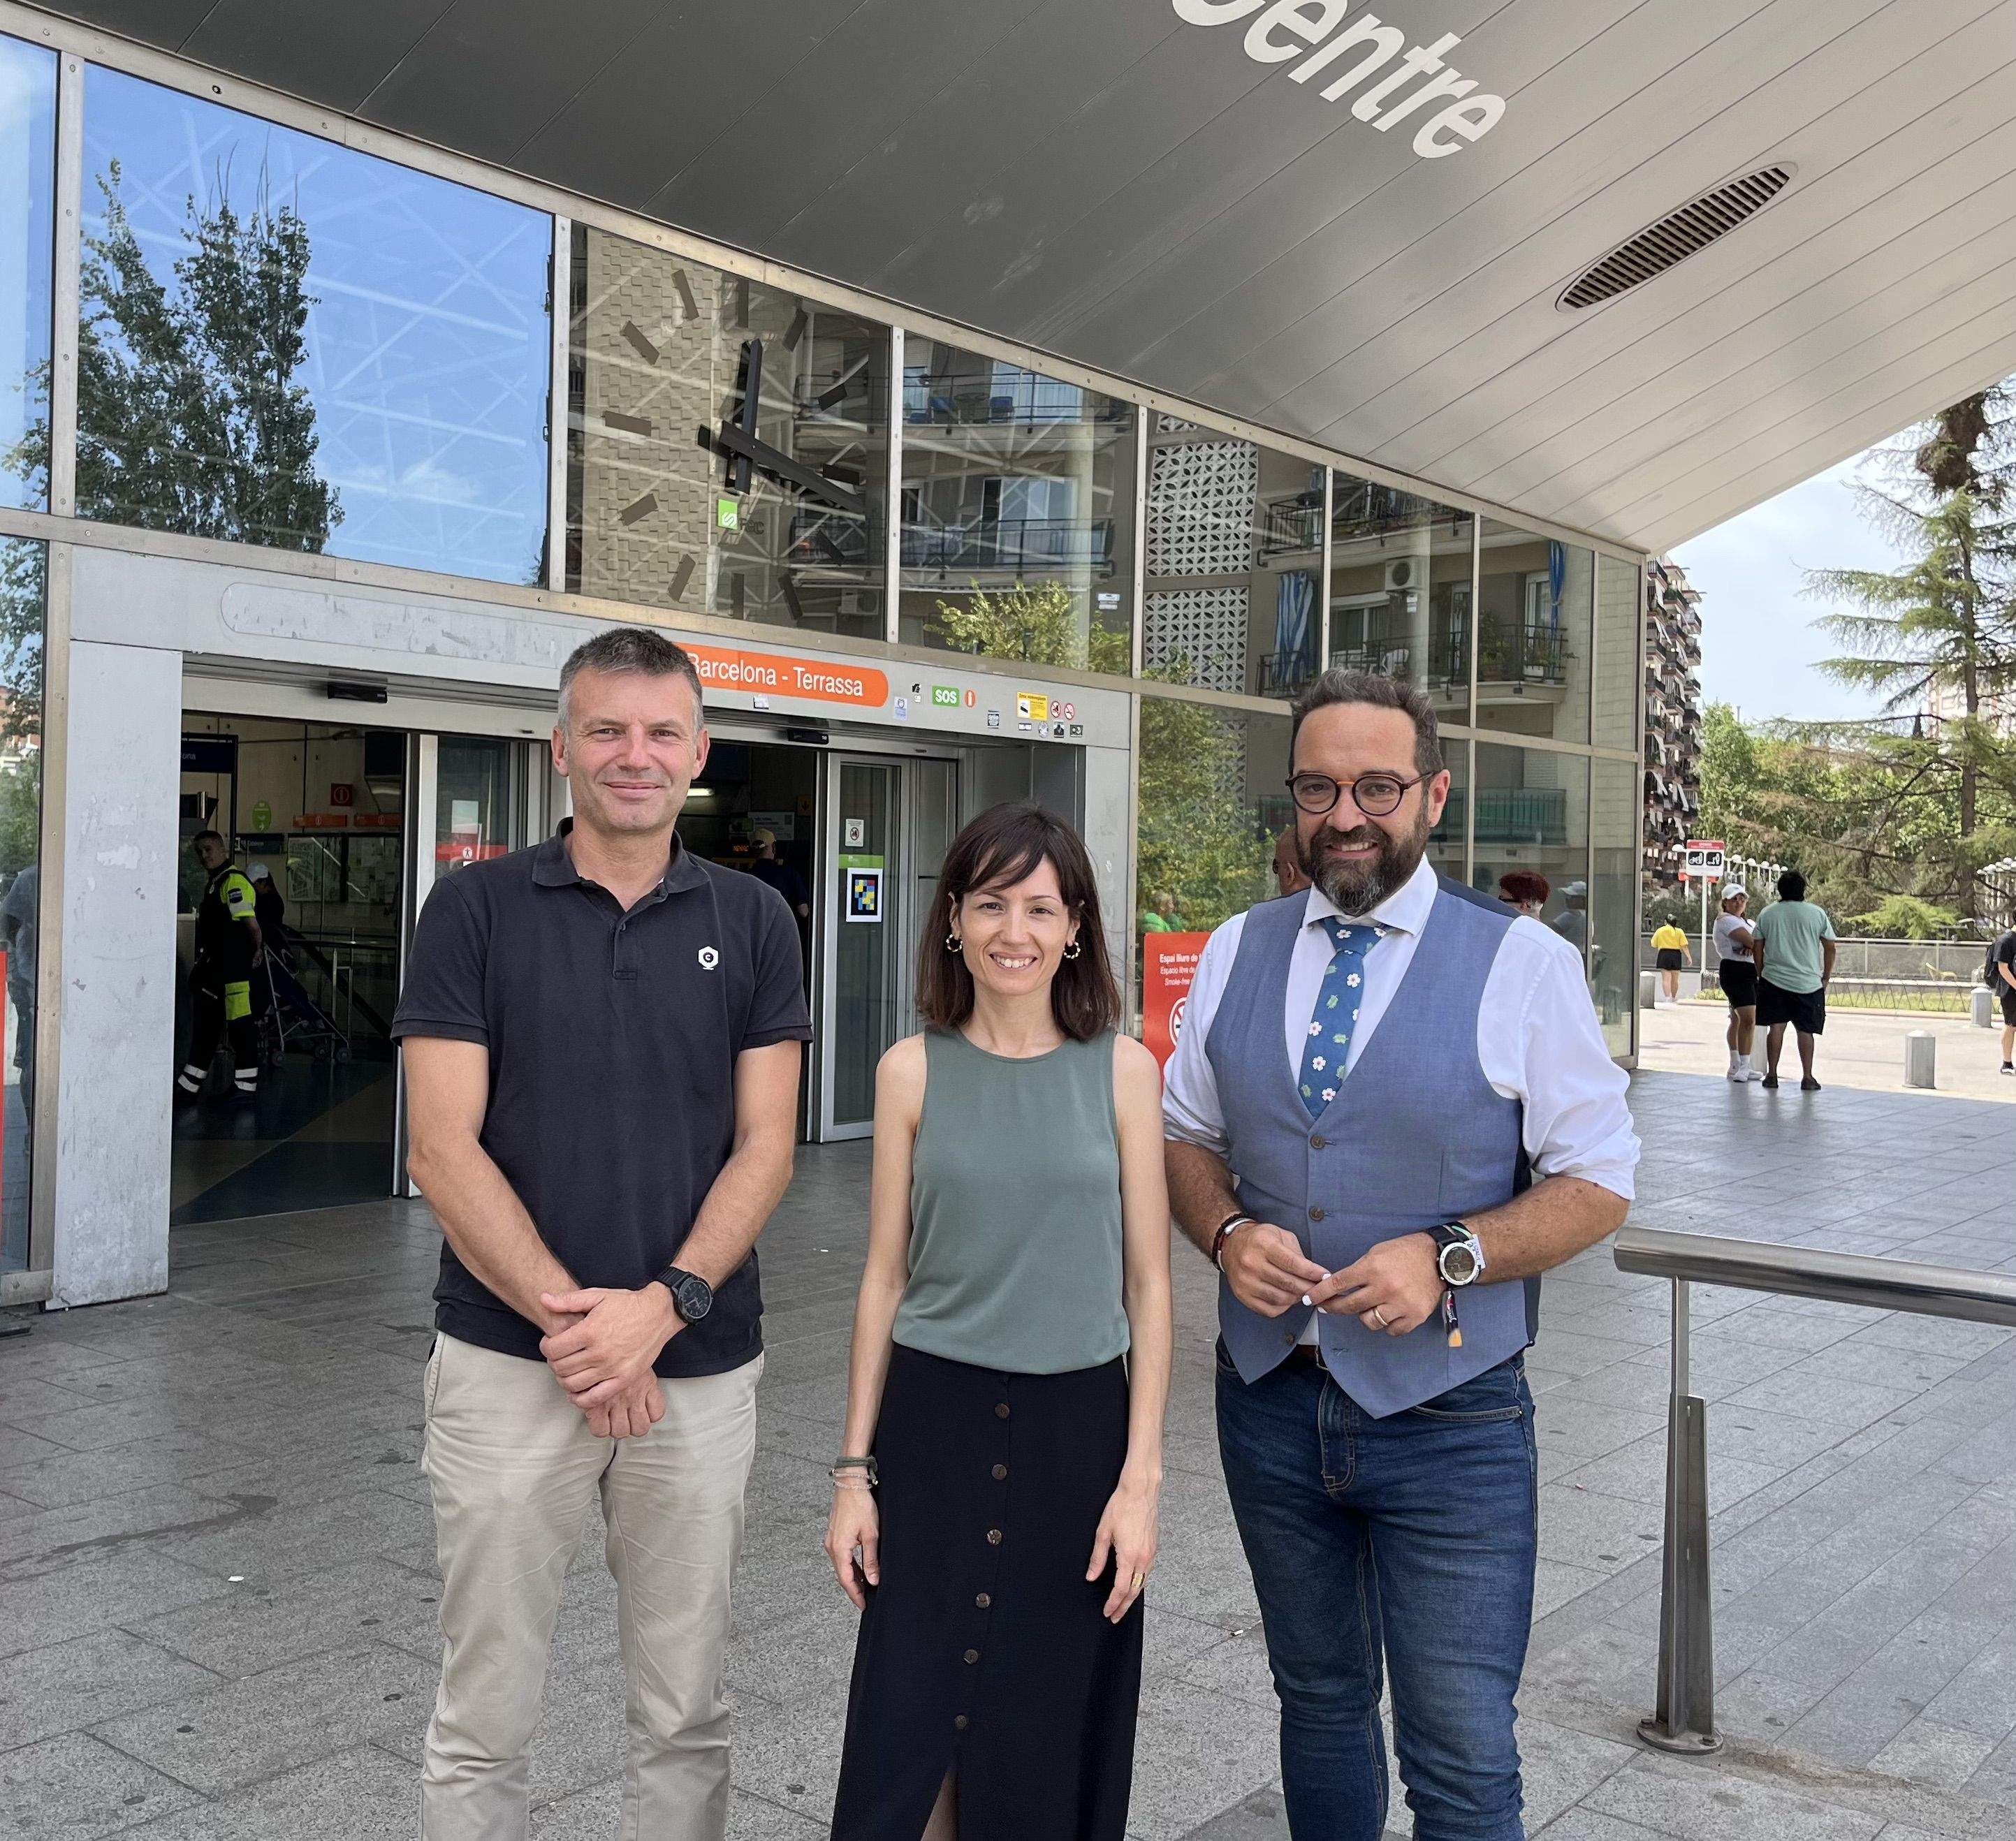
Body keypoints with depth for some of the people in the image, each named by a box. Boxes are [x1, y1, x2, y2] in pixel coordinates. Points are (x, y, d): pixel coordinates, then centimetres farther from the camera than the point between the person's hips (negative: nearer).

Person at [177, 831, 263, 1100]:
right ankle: (190, 1081, 26)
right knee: (208, 1021, 17)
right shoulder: (213, 883, 19)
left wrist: (257, 949, -6)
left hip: (233, 967, -11)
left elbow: (251, 922, -20)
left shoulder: (234, 880, -14)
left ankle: (247, 1085, -1)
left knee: (239, 1023, -6)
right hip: (215, 966, 11)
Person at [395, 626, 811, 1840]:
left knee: (686, 1716, 14)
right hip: (508, 1362, -1)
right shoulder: (477, 908, -1)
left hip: (700, 1366, 2)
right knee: (483, 1723, 10)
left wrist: (662, 1306, -14)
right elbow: (444, 1147, -7)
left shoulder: (752, 921, 4)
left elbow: (765, 1145, 0)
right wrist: (567, 1317, -15)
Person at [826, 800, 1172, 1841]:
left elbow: (1148, 1285, 0)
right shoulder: (913, 1072, -1)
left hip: (1079, 1425, 0)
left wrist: (1140, 1476, -5)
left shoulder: (1123, 1071, -2)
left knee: (1050, 1751, 10)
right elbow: (886, 1276, 4)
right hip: (934, 1422, 0)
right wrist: (854, 1471, 3)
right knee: (907, 1735, 5)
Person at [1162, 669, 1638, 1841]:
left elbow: (1597, 1182, -5)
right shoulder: (1237, 953, 3)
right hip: (1271, 1401, 4)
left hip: (1448, 1422, -3)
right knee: (1318, 1700, 21)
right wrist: (1226, 1232, -10)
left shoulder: (1524, 963, -9)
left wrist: (1448, 1257, -21)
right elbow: (1186, 1136, 11)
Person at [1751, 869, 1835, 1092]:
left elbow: (1757, 948, 6)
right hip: (1808, 982, -1)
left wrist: (1761, 973, 17)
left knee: (1776, 1027, 5)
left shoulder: (1767, 913, 4)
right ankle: (1807, 1078, 5)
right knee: (1805, 1030, 4)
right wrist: (1827, 977, 13)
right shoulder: (1817, 913, 0)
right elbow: (1830, 948, 3)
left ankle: (1771, 1075, 5)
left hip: (1773, 979, 1)